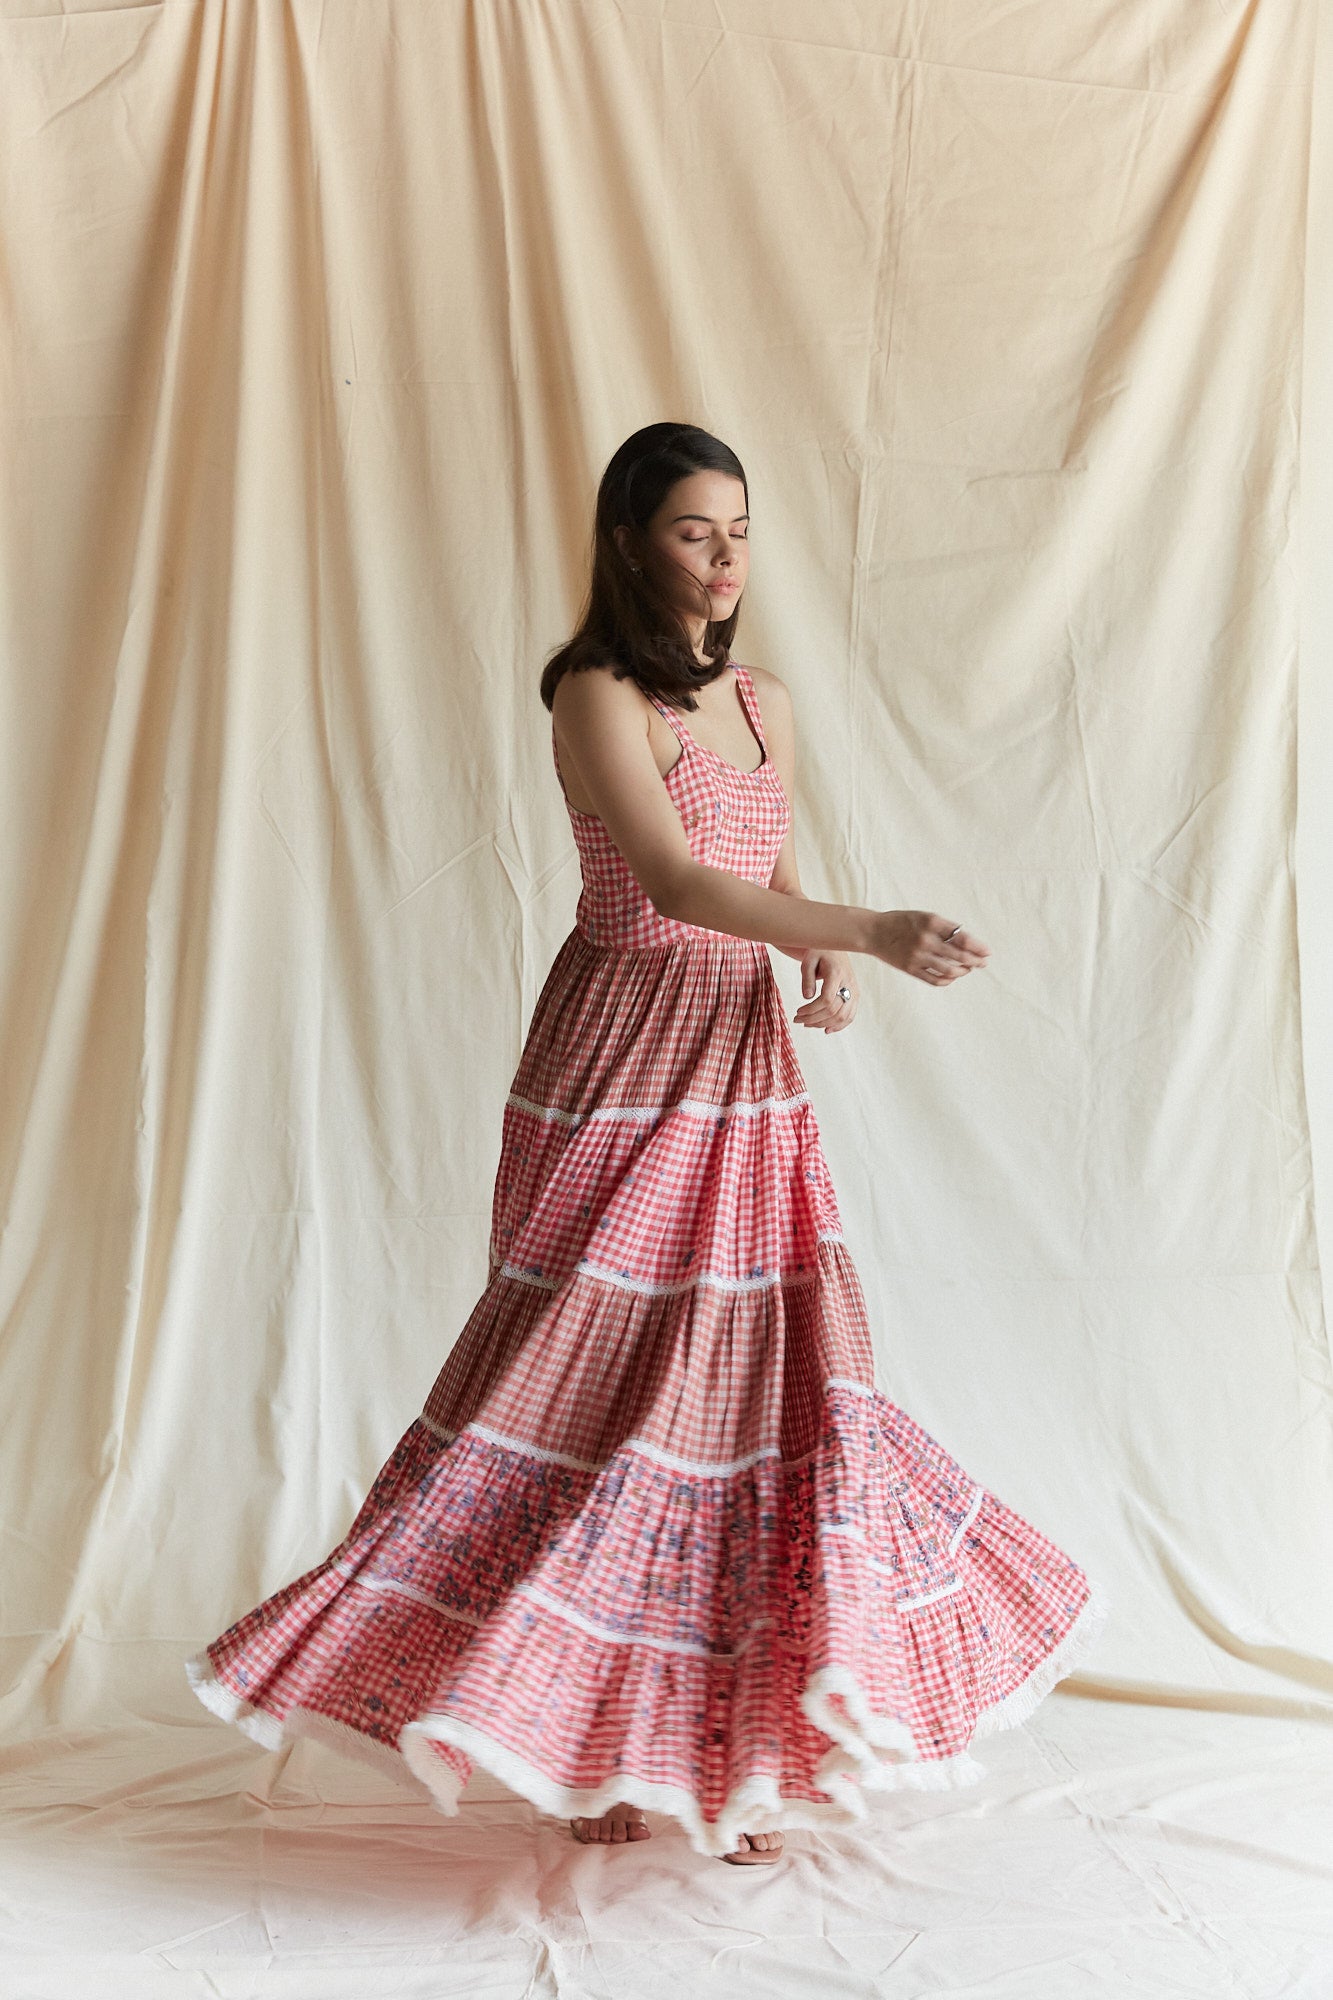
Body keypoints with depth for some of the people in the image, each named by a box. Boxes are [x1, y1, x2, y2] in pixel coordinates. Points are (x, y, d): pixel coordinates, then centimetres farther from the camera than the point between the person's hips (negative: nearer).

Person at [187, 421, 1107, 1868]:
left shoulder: (764, 703, 14)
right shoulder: (598, 695, -9)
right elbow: (672, 879, -22)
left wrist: (827, 970, -2)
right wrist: (870, 929, -32)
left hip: (747, 1075, 7)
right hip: (626, 1067, -7)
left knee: (759, 1379, 6)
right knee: (608, 1375, -3)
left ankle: (735, 1746, 16)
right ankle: (592, 1745, 12)